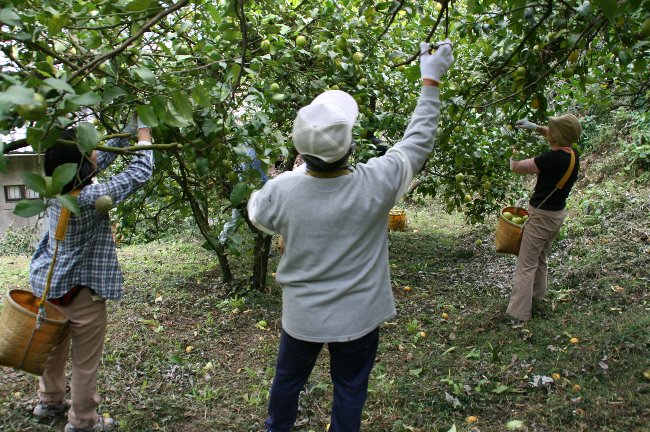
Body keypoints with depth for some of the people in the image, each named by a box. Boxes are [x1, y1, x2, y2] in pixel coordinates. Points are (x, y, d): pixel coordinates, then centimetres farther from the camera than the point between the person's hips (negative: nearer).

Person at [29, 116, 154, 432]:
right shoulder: (90, 199, -29)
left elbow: (102, 158, 4)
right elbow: (140, 172, -23)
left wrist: (128, 131, 4)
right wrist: (143, 131, -11)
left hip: (51, 283, 8)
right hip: (80, 290, -8)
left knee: (56, 347, 26)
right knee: (85, 360, 10)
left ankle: (50, 402, 46)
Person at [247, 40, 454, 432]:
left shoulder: (280, 189, -22)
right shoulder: (376, 184, -26)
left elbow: (257, 214, 3)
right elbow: (418, 141, -10)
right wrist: (431, 81, 2)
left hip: (302, 315, 2)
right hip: (358, 318, -1)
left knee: (288, 379, 26)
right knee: (349, 389, 21)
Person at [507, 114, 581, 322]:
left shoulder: (553, 158, -27)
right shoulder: (572, 154, -1)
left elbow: (516, 167, -20)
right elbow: (558, 138, 23)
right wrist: (536, 128, 15)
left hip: (542, 216, -9)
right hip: (558, 213, 9)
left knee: (526, 265, -5)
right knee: (541, 259, 24)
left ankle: (518, 314, -3)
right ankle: (537, 298, 39)